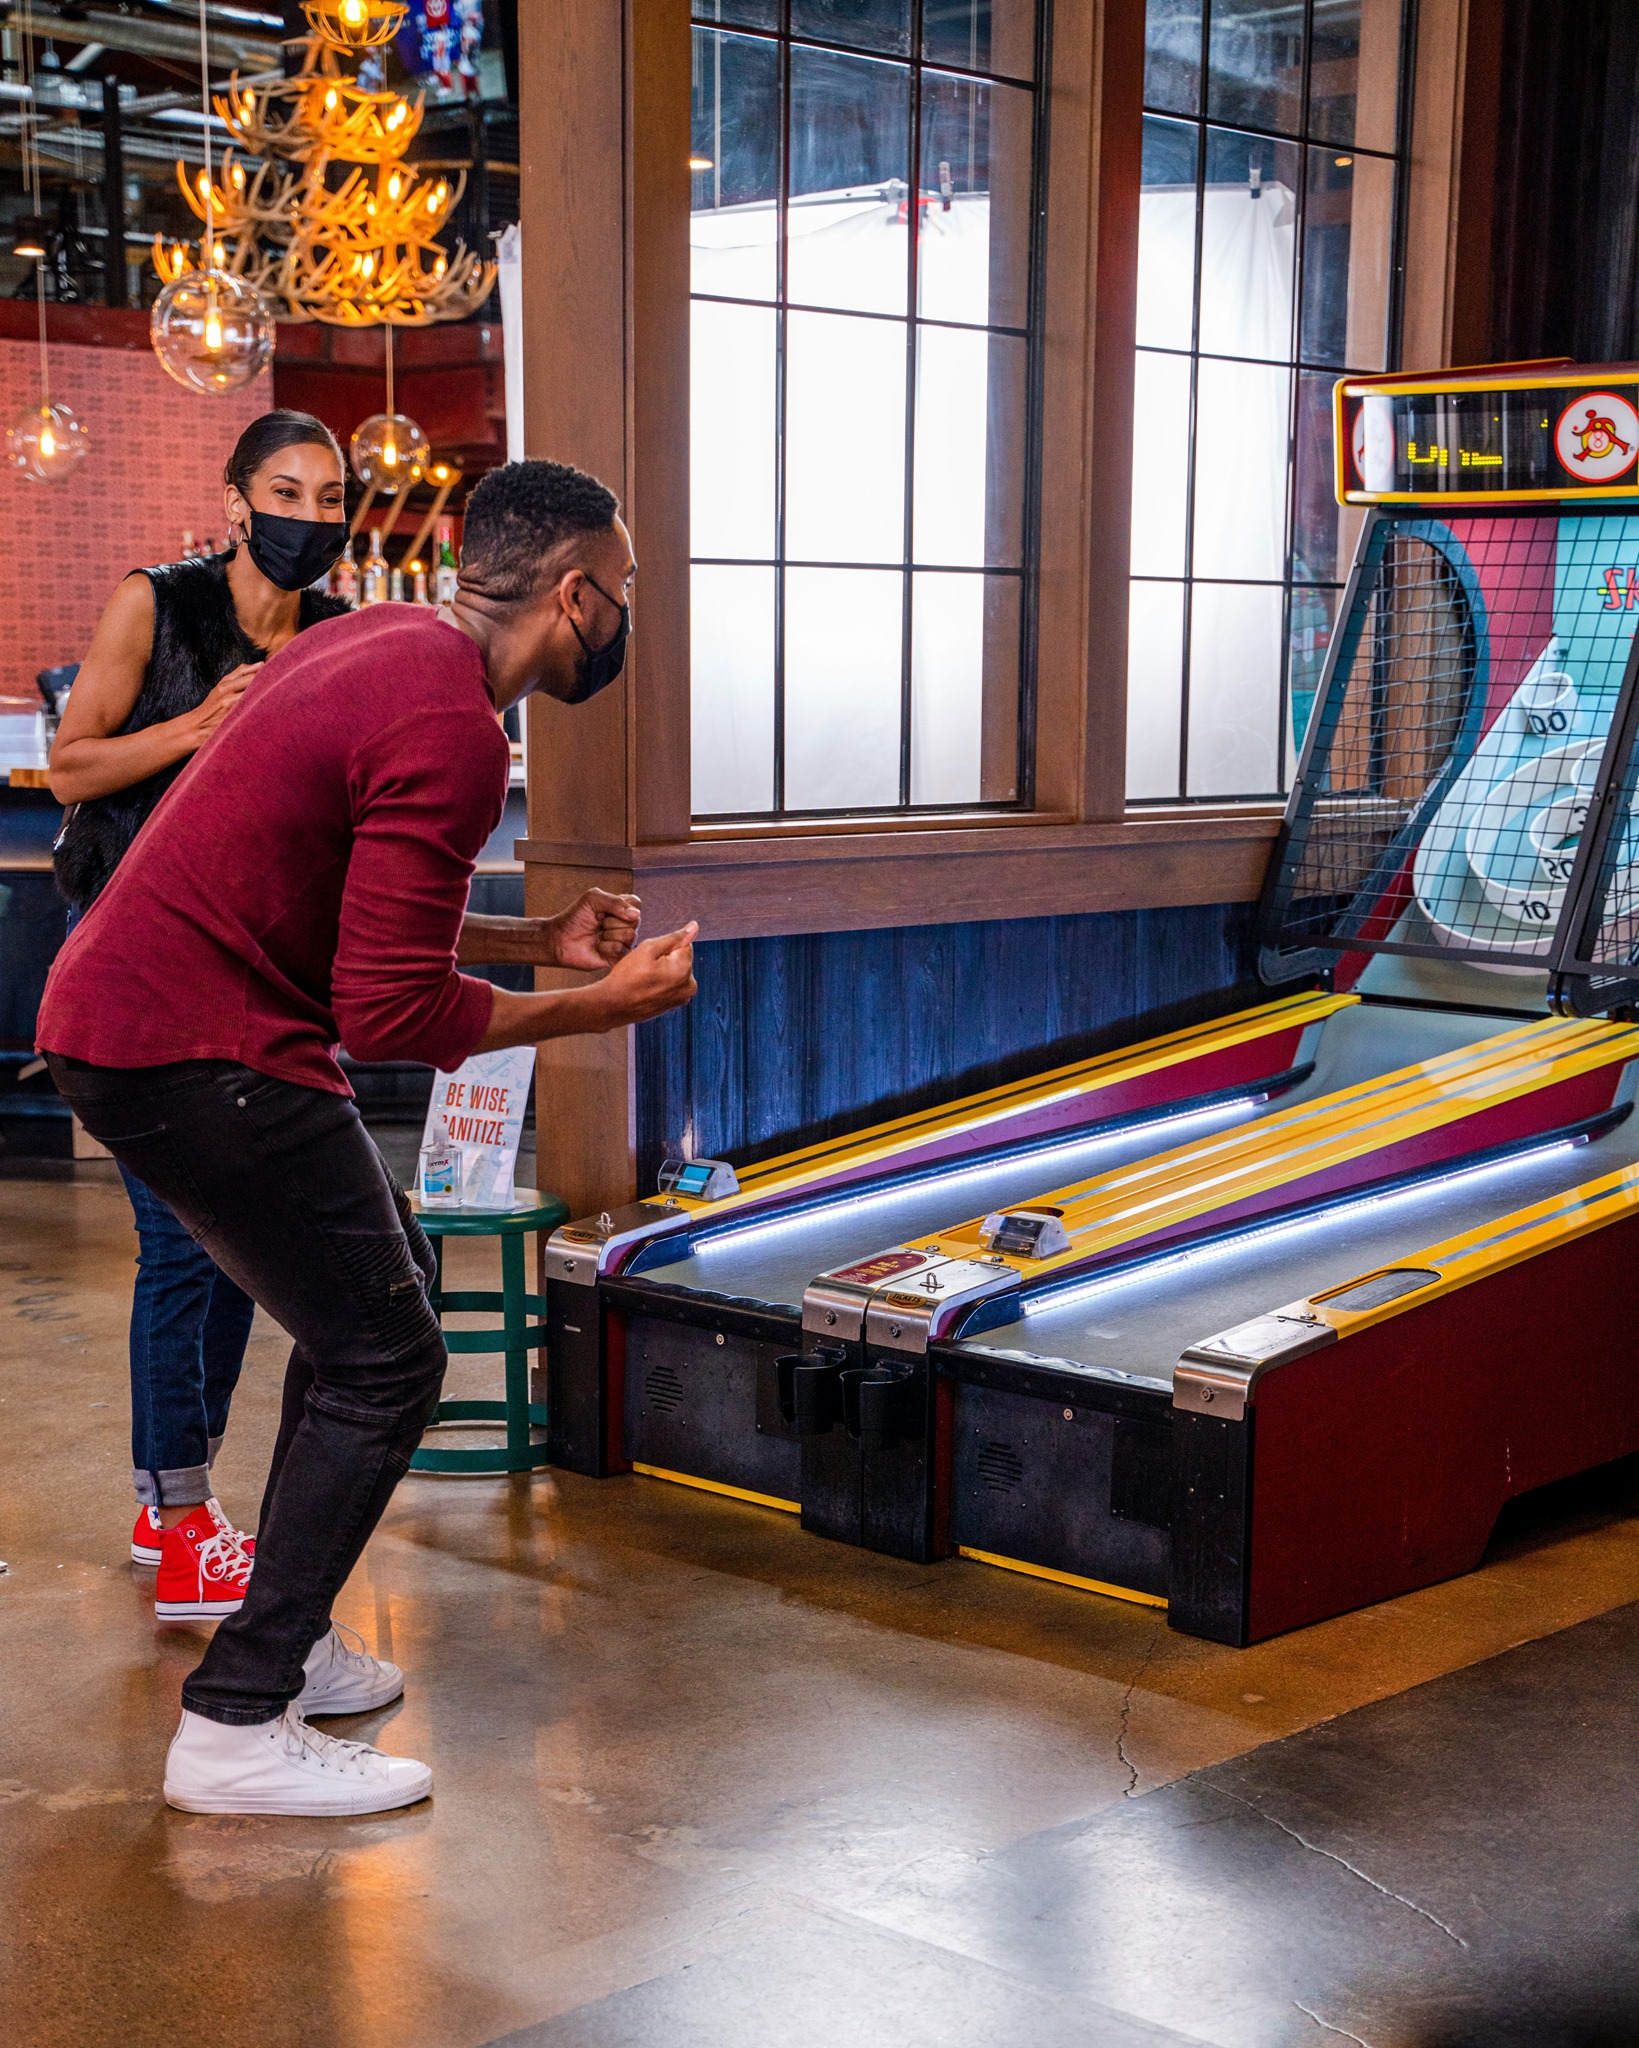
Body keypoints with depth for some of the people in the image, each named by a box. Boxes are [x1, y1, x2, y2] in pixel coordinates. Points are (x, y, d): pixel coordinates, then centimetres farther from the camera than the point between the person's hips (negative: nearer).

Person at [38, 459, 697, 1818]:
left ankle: (285, 1633, 27)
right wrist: (598, 1008, -9)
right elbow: (392, 1015, -21)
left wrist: (538, 938, 16)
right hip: (192, 1055, -10)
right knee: (385, 1362, -4)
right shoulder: (451, 732, -20)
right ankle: (235, 1730, 1)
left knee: (384, 1273, 20)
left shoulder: (386, 643, 11)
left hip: (118, 1014, 10)